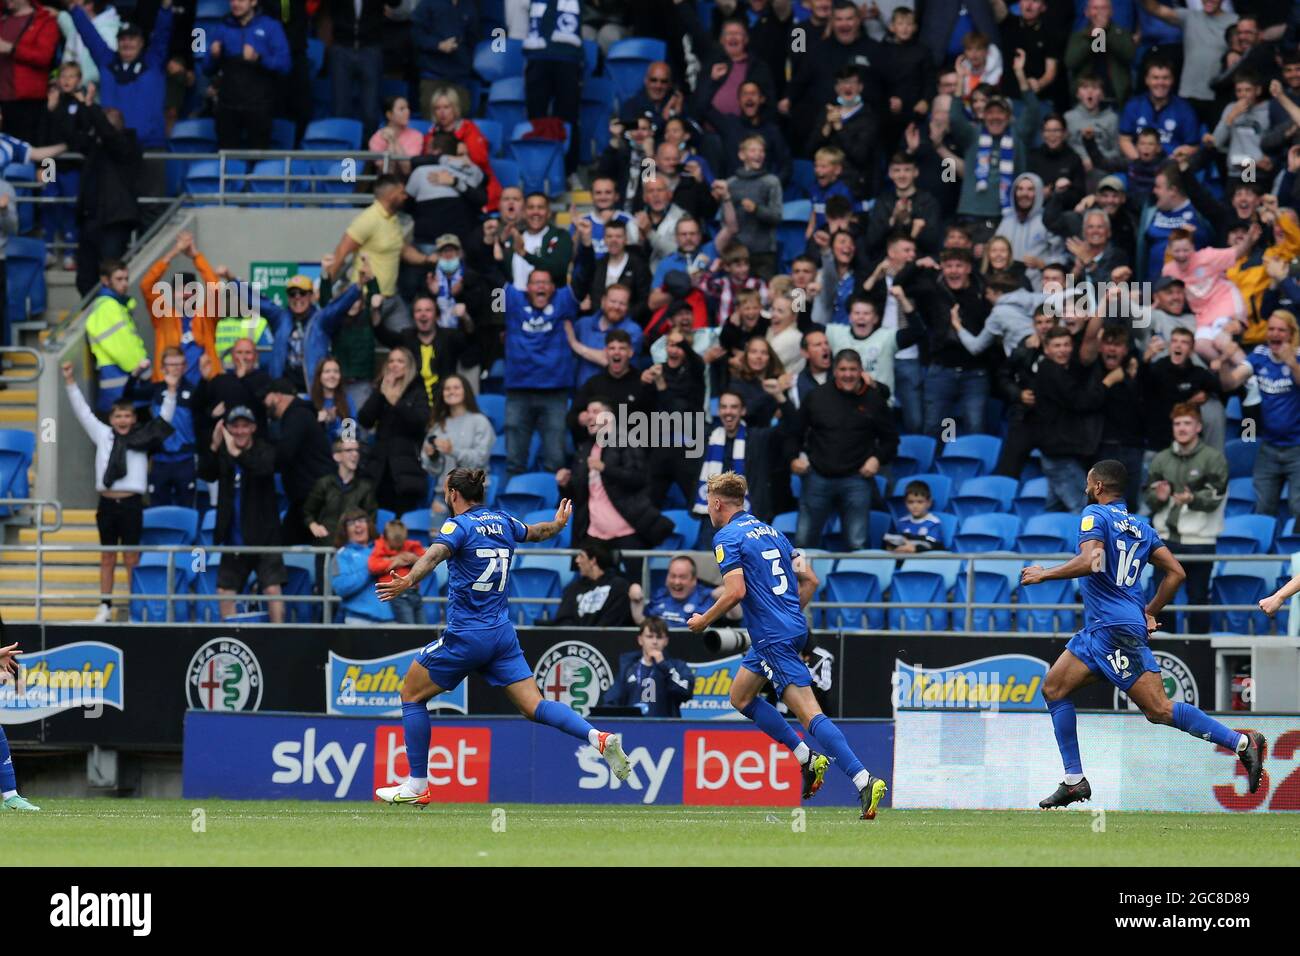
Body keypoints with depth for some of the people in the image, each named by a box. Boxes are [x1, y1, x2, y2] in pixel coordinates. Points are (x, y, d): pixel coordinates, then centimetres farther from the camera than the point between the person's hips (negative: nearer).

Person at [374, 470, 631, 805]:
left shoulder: (458, 525, -8)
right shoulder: (503, 522, 11)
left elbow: (436, 554, -30)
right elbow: (538, 532, 32)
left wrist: (408, 581, -49)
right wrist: (560, 523, 56)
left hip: (466, 636, -6)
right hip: (502, 634, 6)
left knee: (412, 695, 10)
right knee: (534, 706, 2)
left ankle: (417, 785, 8)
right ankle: (597, 737, -21)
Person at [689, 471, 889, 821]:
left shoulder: (727, 538, -7)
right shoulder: (772, 532, 18)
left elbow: (736, 592, -18)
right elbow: (809, 579, 17)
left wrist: (704, 620, -3)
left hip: (774, 638, -9)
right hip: (793, 628, 9)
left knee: (809, 712, -14)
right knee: (740, 697, 24)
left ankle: (863, 780, -25)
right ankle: (808, 759, 18)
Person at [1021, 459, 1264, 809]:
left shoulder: (1095, 515, -5)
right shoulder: (1141, 527, 18)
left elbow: (1090, 561, -21)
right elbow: (1175, 572, 14)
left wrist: (1045, 574, -10)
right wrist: (1151, 612, 22)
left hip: (1116, 629, -9)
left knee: (1158, 708, -11)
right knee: (1053, 688, 11)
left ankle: (1242, 742, -15)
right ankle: (1074, 780, 6)